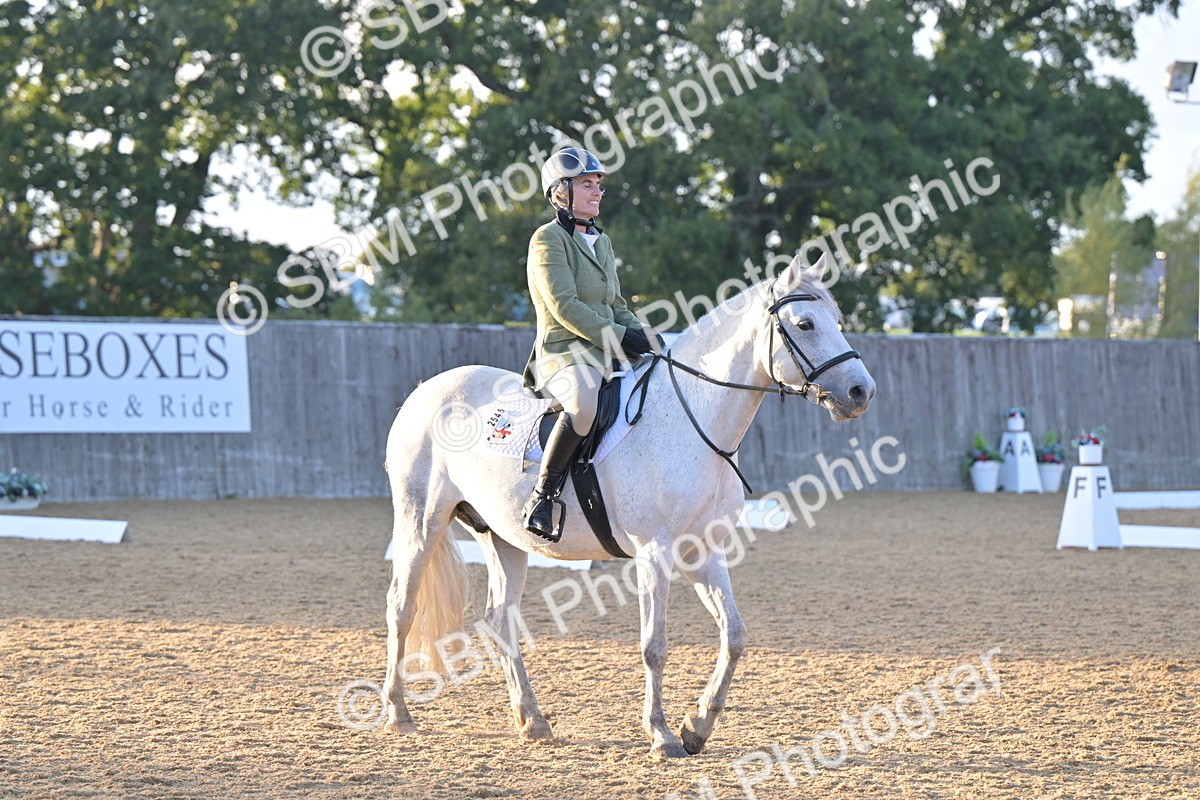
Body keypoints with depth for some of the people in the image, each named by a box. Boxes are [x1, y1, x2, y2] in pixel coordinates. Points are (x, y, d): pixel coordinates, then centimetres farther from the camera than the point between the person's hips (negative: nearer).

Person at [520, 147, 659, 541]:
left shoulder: (602, 242, 21)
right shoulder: (548, 238, -5)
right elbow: (564, 306, -15)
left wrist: (644, 337, 6)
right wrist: (620, 336, -20)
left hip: (609, 354, 9)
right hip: (564, 353, -9)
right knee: (586, 401, -40)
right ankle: (542, 496, -29)